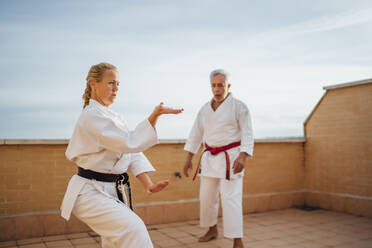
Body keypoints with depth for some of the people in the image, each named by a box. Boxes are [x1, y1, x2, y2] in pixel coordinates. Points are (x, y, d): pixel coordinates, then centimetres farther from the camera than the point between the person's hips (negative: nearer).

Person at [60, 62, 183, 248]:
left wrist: (148, 184, -6)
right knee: (133, 228, -25)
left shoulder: (114, 117, 12)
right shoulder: (91, 116, -16)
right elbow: (129, 143, -25)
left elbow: (133, 154, 5)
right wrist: (154, 116, -31)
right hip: (91, 194, -9)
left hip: (111, 191, 9)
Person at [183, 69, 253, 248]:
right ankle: (212, 230, 37)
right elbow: (196, 133, 14)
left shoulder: (238, 106, -6)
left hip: (230, 158, -6)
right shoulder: (205, 109, 9)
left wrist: (242, 156, -23)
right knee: (207, 196, 14)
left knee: (230, 198, -11)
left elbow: (247, 134, -10)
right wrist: (189, 158, 12)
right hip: (209, 157, 6)